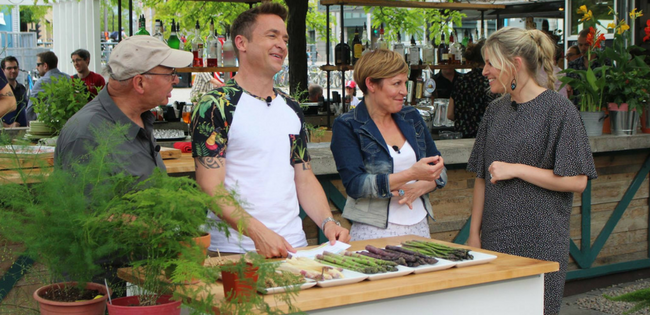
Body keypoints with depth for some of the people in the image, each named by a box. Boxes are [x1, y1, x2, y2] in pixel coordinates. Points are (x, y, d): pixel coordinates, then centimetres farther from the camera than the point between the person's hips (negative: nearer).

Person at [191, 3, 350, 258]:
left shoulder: (291, 109, 13)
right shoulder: (216, 106, -7)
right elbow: (210, 187, -14)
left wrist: (328, 222, -1)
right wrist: (258, 232, -24)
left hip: (294, 245, 5)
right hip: (236, 251, -5)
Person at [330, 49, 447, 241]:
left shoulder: (411, 117, 10)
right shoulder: (347, 126, -6)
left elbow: (440, 172, 13)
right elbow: (354, 185, -17)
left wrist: (420, 187, -9)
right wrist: (412, 174, -24)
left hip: (419, 226, 5)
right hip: (374, 231, -5)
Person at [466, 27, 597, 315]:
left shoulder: (559, 110, -8)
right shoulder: (496, 110, 10)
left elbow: (576, 181, -11)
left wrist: (516, 169, -14)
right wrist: (474, 233, 8)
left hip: (540, 241, -5)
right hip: (496, 237, 5)